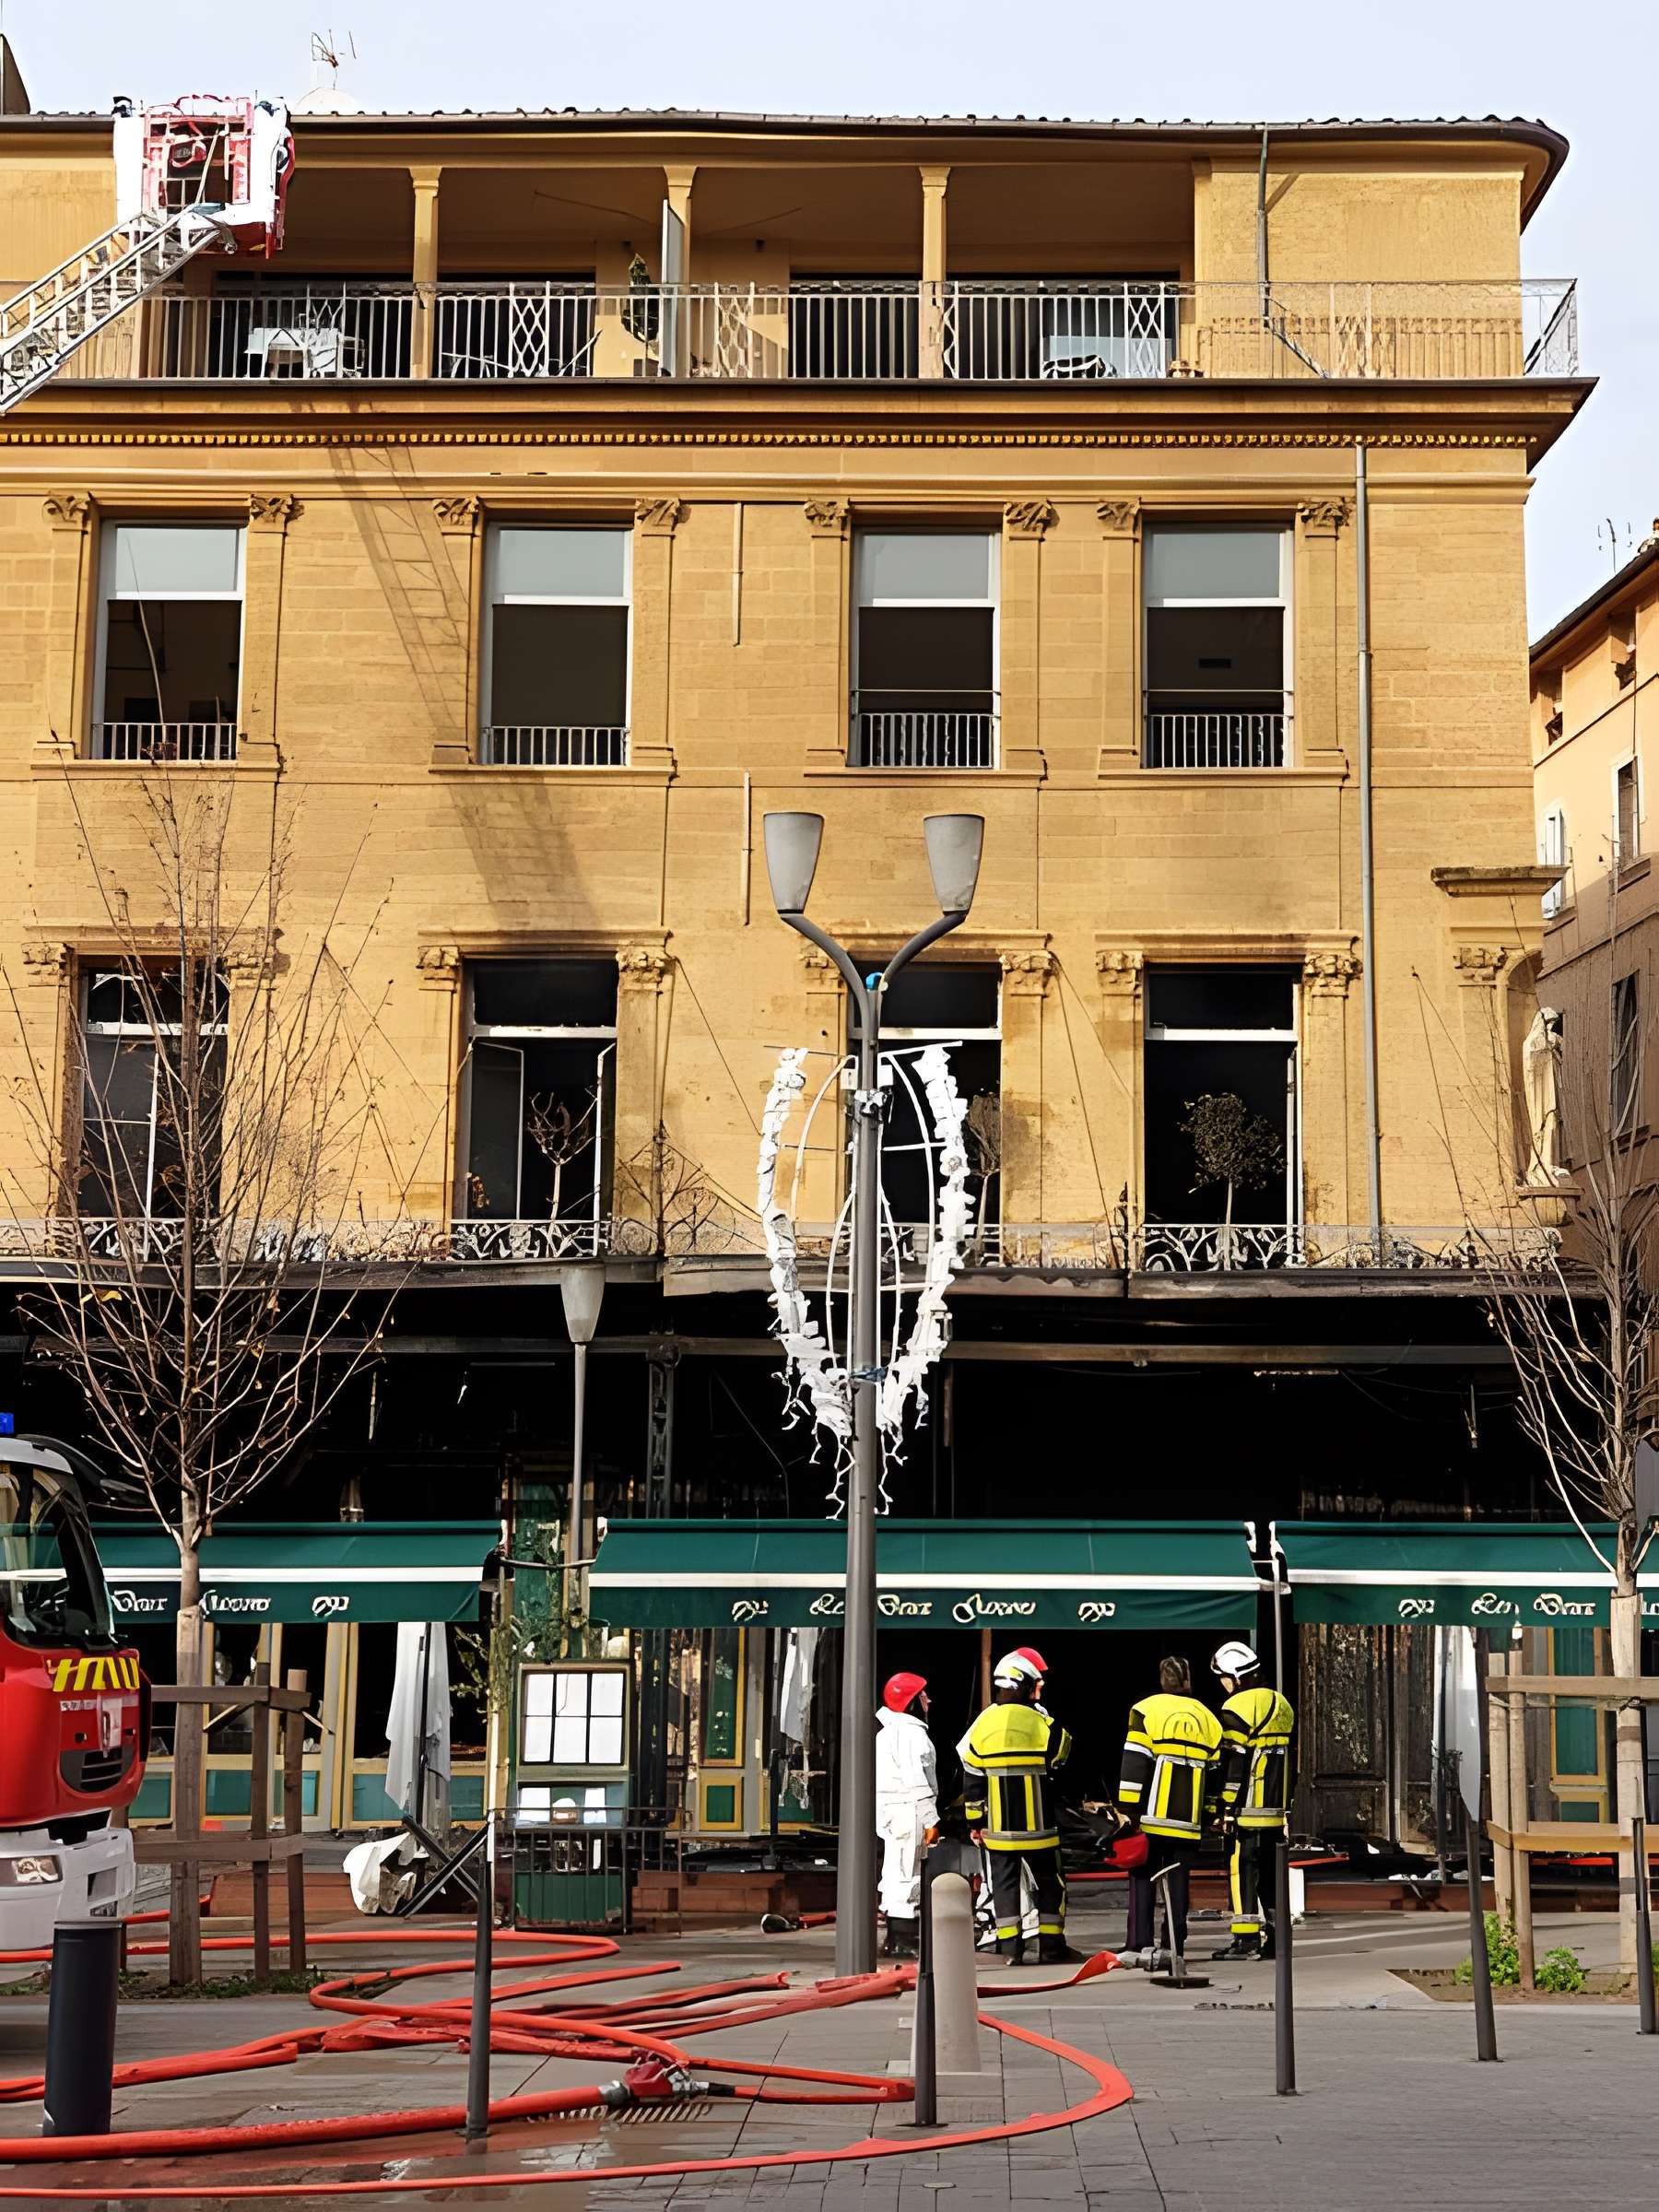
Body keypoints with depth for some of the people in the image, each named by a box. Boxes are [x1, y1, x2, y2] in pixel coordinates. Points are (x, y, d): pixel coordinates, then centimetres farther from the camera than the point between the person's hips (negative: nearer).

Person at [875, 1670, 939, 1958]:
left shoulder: (887, 1731, 19)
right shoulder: (911, 1733, -14)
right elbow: (917, 1779, -19)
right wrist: (930, 1820, -17)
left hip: (889, 1812, 11)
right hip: (908, 1813, -11)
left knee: (896, 1875, 14)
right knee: (906, 1874, -8)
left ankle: (896, 1939, 20)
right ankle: (902, 1941, -7)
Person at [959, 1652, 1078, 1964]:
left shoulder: (982, 1725, 2)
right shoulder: (1041, 1724, -10)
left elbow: (972, 1781, 6)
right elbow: (1061, 1755, 7)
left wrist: (975, 1822, 14)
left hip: (998, 1827, 3)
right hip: (1037, 1823, -2)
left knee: (1004, 1881, 9)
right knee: (1048, 1881, 10)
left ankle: (1010, 1946, 5)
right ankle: (1051, 1943, 11)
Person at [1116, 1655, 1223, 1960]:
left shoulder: (1146, 1710, -2)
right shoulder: (1208, 1719, 11)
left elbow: (1133, 1766, -9)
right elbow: (1215, 1773, 14)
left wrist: (1128, 1811, -7)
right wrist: (1209, 1817, 20)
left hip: (1150, 1817, -3)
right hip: (1189, 1820, 3)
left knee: (1142, 1878, 4)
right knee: (1178, 1881, 10)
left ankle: (1139, 1946, 0)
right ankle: (1175, 1945, 8)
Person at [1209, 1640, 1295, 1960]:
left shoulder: (1238, 1707, -11)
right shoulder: (1280, 1703, 15)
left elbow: (1233, 1763, -15)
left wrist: (1227, 1807, -12)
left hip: (1247, 1810, -8)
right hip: (1276, 1809, 8)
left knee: (1243, 1870, -5)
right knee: (1270, 1873, 13)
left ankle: (1246, 1939, -8)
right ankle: (1273, 1937, 16)